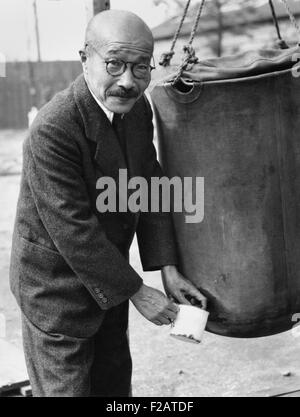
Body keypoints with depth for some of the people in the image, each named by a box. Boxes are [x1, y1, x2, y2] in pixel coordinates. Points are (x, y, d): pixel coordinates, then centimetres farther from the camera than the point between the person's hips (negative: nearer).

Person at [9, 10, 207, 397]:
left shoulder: (137, 108, -5)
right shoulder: (52, 131, -31)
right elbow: (73, 232, -29)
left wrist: (168, 270, -4)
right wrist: (137, 292, -21)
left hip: (106, 274, 8)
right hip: (56, 288, -7)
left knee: (115, 380, 23)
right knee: (67, 387, 9)